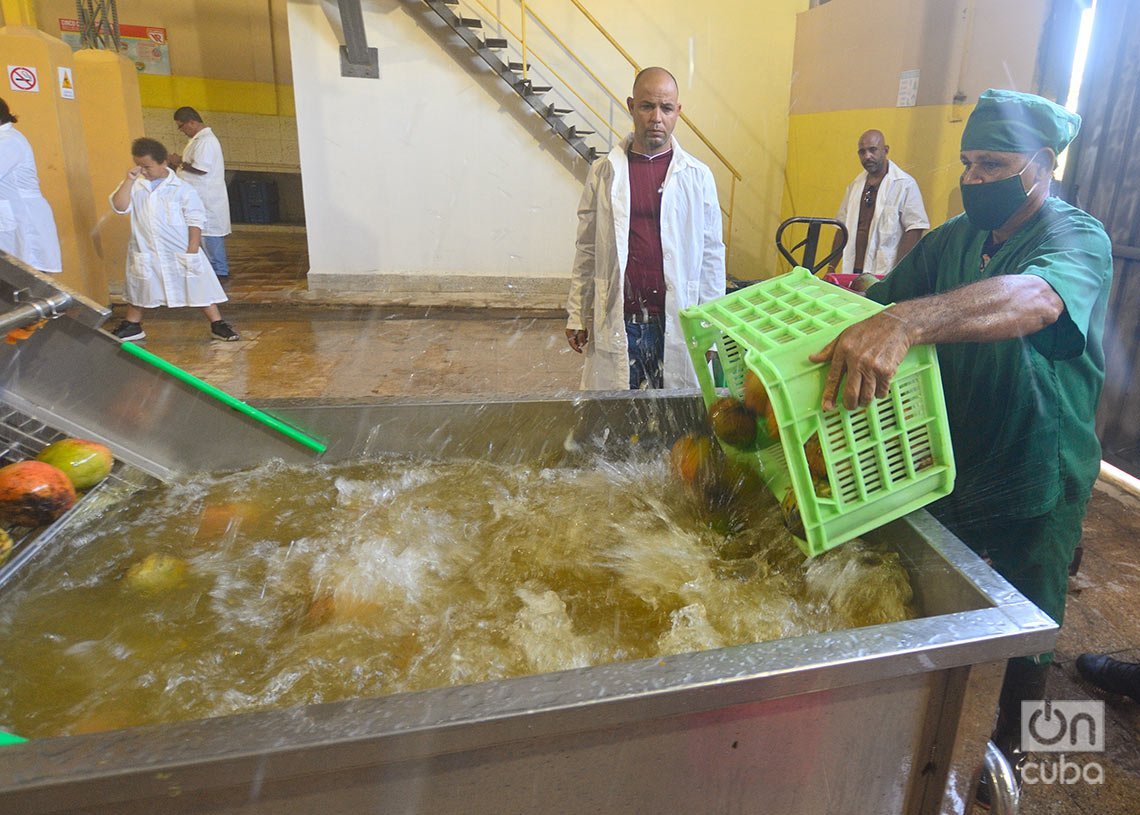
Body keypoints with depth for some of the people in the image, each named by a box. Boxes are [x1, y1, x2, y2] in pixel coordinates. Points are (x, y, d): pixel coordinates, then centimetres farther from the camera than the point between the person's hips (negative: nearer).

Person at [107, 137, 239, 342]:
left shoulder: (182, 189, -9)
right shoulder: (134, 186, -1)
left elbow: (195, 221, -8)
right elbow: (119, 207, -12)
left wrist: (192, 251, -12)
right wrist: (129, 180, -17)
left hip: (181, 253, -3)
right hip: (145, 254, 4)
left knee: (199, 288, -1)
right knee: (138, 289, 18)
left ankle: (218, 325, 10)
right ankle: (132, 327, 36)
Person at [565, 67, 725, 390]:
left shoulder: (698, 176, 2)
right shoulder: (604, 172, 4)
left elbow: (711, 254, 5)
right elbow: (587, 248, 8)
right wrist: (577, 314, 7)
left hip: (677, 322, 0)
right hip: (616, 322, 0)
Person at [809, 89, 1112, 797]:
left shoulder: (1077, 239, -20)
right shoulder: (952, 240, 1)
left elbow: (1036, 298, -42)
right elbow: (883, 297, -4)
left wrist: (905, 322, -60)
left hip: (1036, 487, -5)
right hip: (945, 470, 5)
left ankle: (1013, 741, 41)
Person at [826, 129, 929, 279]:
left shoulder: (905, 184, -3)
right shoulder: (855, 185, 14)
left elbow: (914, 229, -8)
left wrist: (899, 271, -15)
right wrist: (831, 267, 10)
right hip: (853, 272, 5)